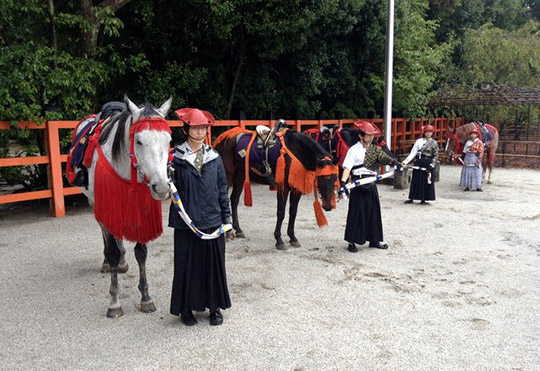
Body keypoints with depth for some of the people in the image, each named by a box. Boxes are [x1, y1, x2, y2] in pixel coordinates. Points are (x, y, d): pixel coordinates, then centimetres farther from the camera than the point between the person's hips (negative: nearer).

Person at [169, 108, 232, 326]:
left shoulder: (214, 157, 5)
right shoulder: (176, 157, -3)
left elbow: (222, 189, 8)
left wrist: (226, 217, 6)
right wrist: (168, 180, -26)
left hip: (212, 220, 3)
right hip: (186, 222, -2)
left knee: (214, 264, 11)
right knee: (187, 265, 8)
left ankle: (214, 307, 28)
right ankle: (186, 308, 26)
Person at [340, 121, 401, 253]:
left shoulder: (374, 148, 10)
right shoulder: (354, 150, -6)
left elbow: (383, 157, -8)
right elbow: (347, 168, -15)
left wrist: (393, 161, -29)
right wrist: (343, 182, -30)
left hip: (371, 185, 6)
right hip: (358, 185, -6)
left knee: (374, 212, 12)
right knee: (356, 213, -1)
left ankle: (375, 240, 25)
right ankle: (352, 242, 11)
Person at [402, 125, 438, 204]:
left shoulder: (434, 143, 2)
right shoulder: (419, 141, 4)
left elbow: (435, 156, 1)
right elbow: (413, 153, 0)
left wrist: (431, 165, -10)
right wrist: (405, 161, -10)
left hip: (428, 164, -1)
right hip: (418, 162, 1)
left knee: (426, 181, 2)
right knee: (416, 180, 5)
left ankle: (423, 199, 12)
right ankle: (411, 198, 11)